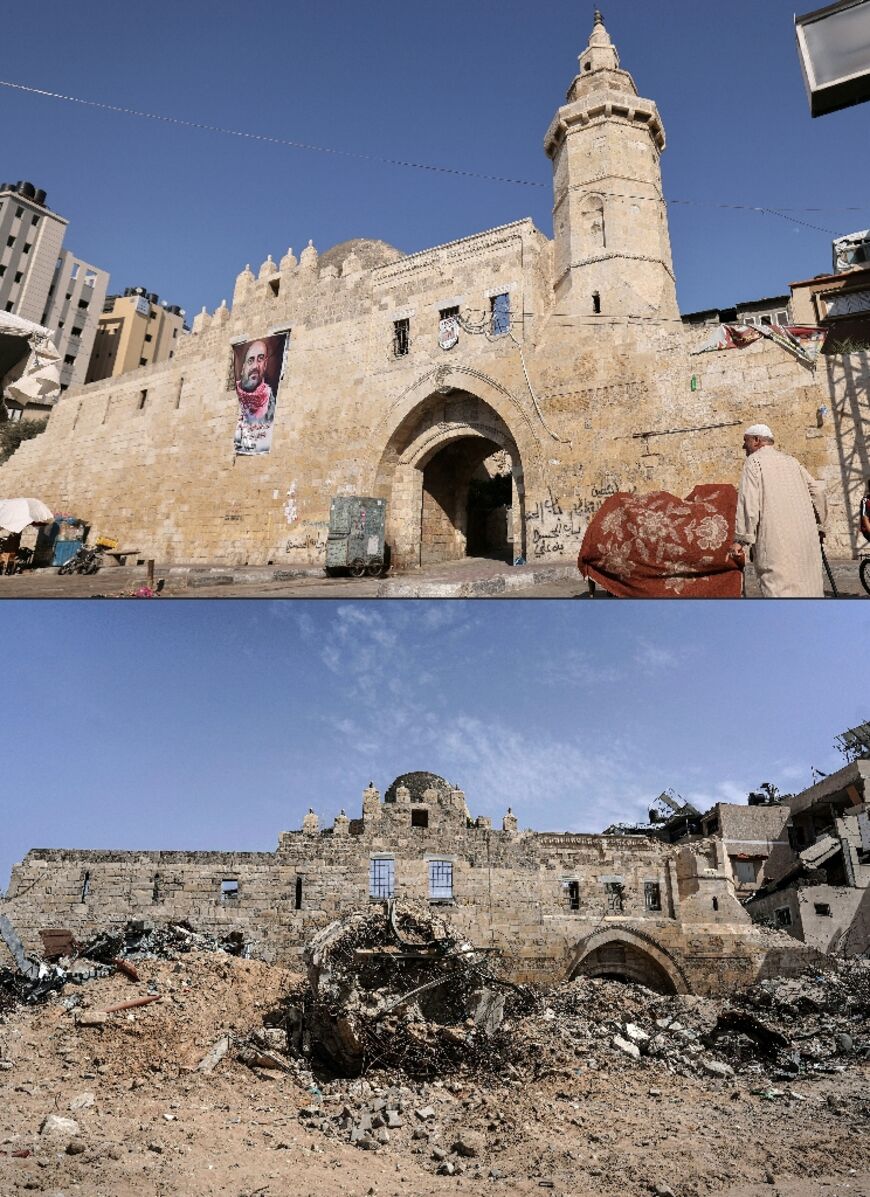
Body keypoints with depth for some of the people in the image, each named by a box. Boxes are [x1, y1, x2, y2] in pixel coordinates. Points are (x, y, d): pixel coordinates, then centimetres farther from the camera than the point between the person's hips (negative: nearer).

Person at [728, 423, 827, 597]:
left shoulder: (754, 461, 1)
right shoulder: (790, 460, 21)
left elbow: (748, 502, -11)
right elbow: (817, 490, 19)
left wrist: (741, 540, -12)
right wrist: (819, 525, 29)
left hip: (776, 539, -7)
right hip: (805, 537, 7)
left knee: (779, 588, -12)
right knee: (807, 586, 12)